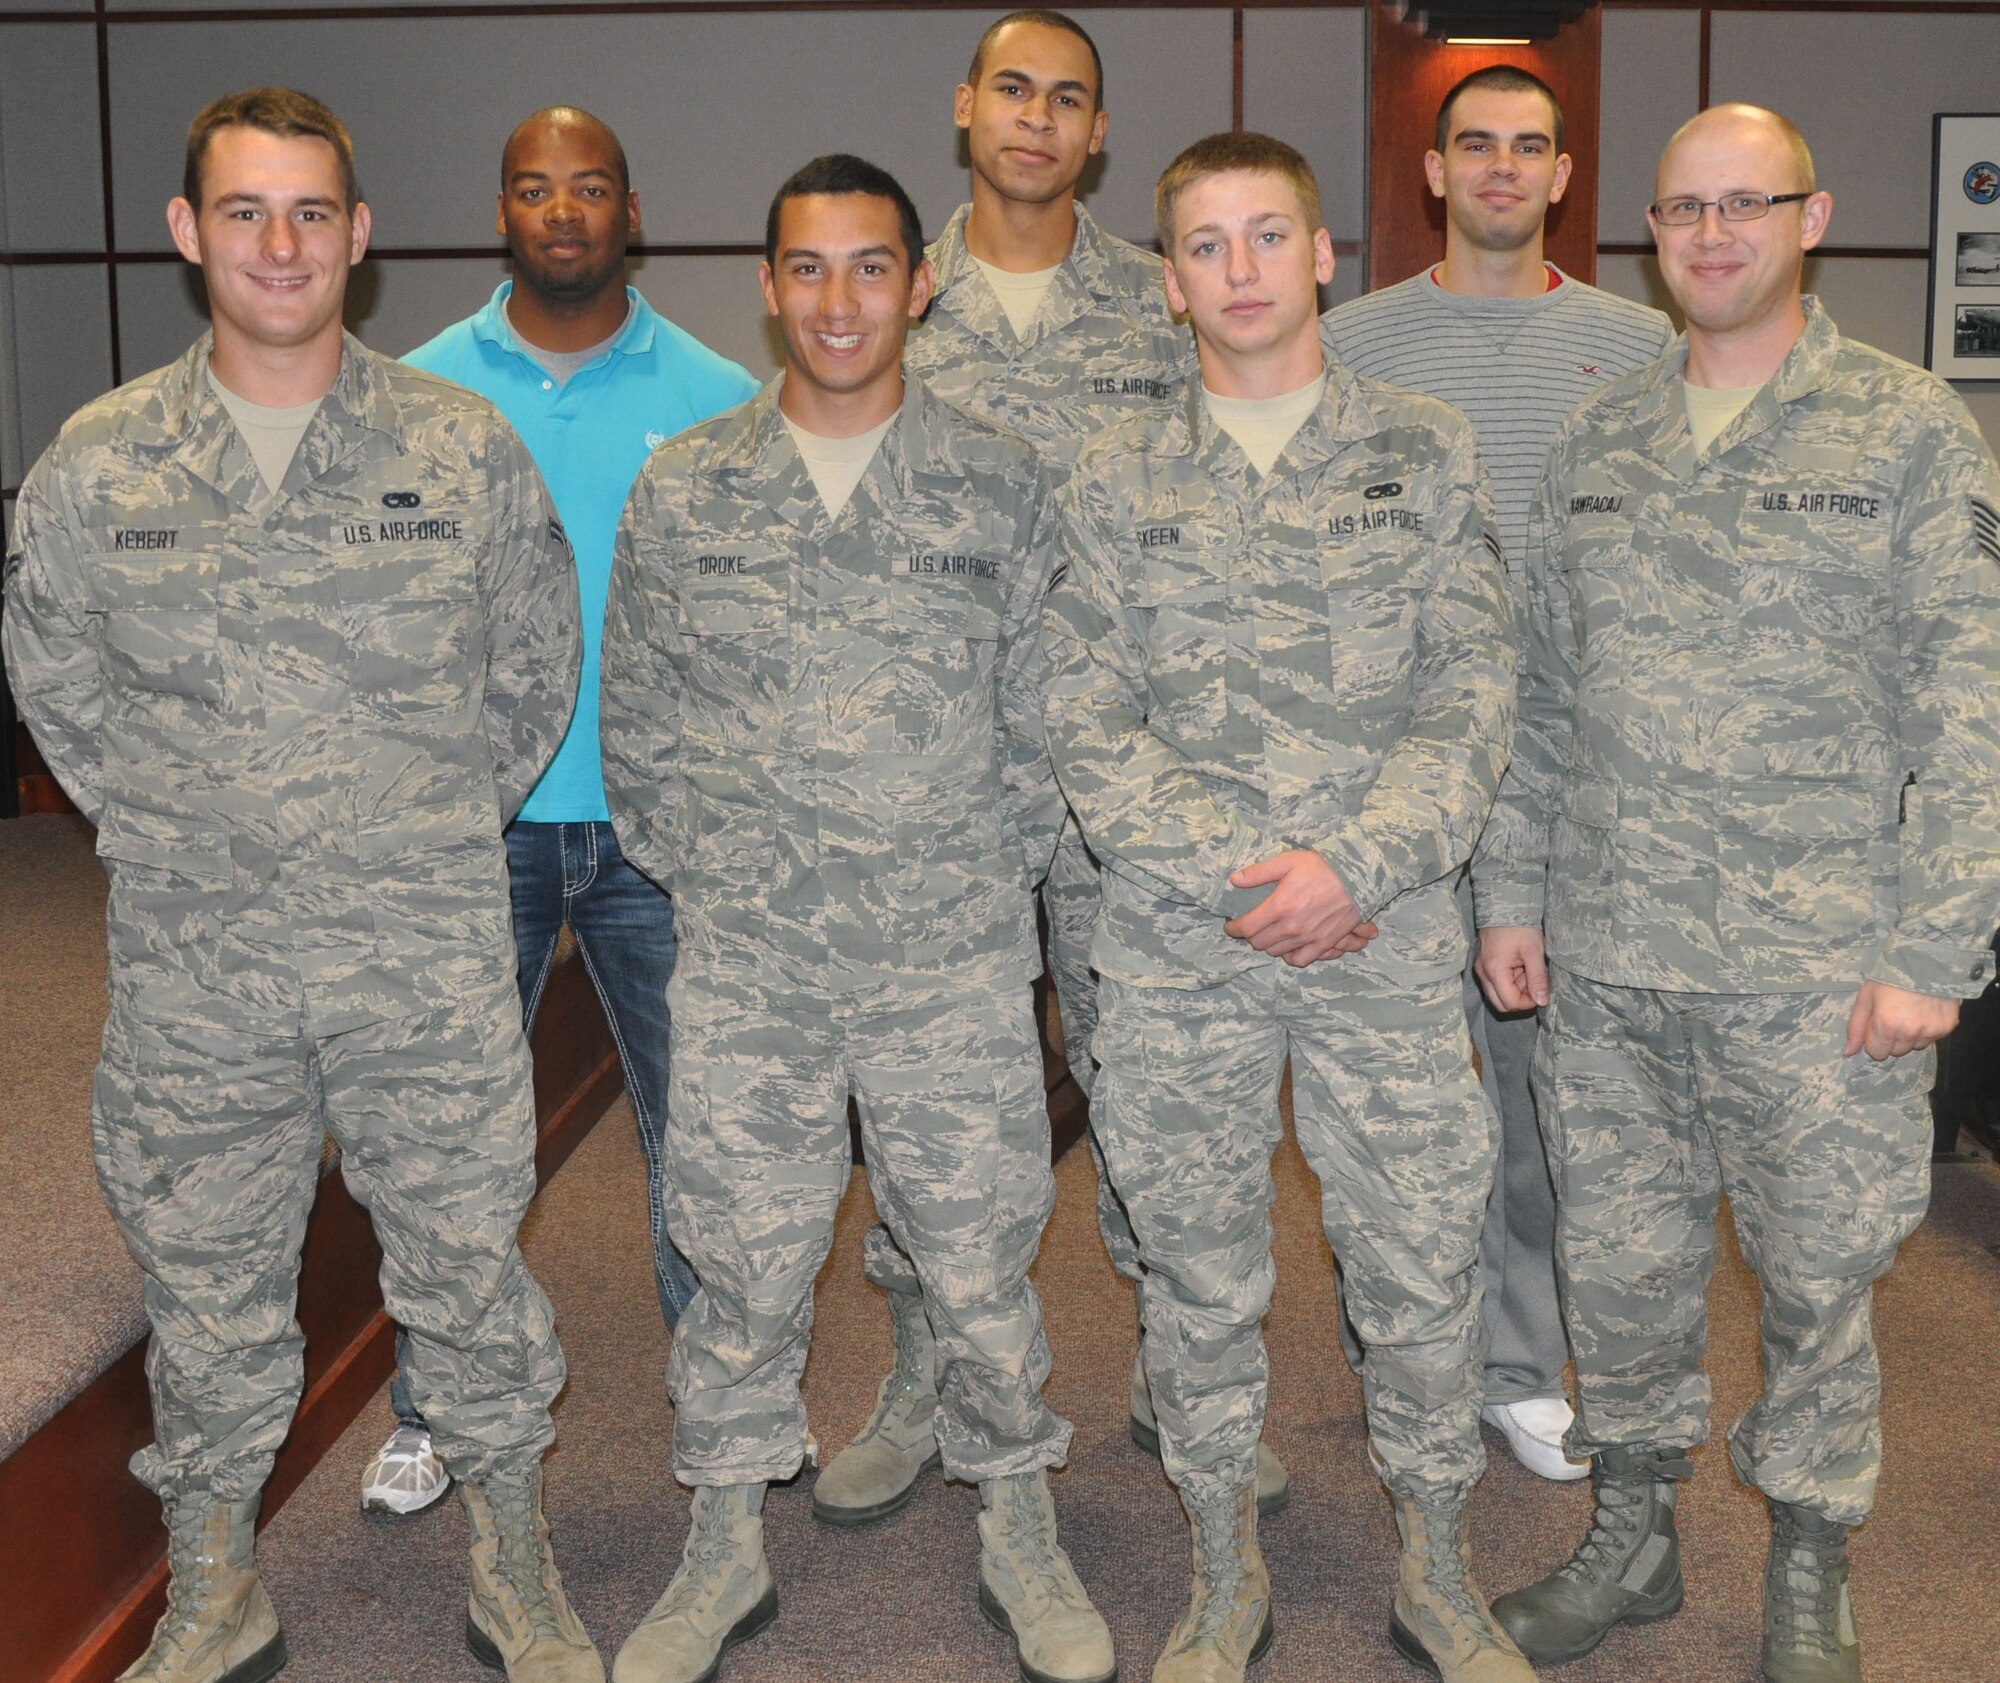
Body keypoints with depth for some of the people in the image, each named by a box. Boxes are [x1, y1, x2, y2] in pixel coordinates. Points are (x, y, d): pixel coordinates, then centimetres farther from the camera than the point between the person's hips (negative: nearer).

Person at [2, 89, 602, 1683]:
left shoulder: (465, 445, -2)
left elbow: (537, 665, 9)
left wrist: (439, 829, 8)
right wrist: (176, 830, 8)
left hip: (430, 960, -1)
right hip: (192, 969, 1)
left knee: (468, 1261, 9)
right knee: (209, 1282, 13)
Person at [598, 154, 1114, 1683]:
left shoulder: (1002, 486, 2)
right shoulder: (680, 493, 4)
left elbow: (1042, 715, 5)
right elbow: (638, 724, 9)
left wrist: (994, 881, 1)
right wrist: (702, 877, 4)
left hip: (958, 963, 0)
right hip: (744, 971, 1)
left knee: (981, 1257, 8)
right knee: (745, 1265, 9)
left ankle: (1022, 1539, 29)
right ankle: (727, 1554, 29)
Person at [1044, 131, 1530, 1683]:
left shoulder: (1425, 450, 5)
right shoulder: (1118, 482, 6)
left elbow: (1474, 696, -2)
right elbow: (1088, 723, 0)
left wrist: (1354, 865, -14)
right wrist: (1231, 875, -11)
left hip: (1390, 930, 0)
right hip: (1176, 946, 1)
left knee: (1424, 1265, 6)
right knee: (1199, 1273, 10)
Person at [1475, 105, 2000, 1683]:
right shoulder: (1601, 437, 10)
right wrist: (1513, 892, 9)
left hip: (1816, 965, -3)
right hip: (1607, 959, 4)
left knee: (1819, 1275, 9)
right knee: (1618, 1260, 13)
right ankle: (1634, 1534, 33)